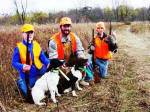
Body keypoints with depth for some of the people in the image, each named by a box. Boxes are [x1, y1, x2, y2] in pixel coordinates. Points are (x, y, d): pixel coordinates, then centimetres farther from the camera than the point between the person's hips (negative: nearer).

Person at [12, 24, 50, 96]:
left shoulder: (37, 45, 1)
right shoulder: (18, 47, -11)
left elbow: (42, 57, 4)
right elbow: (14, 62, -10)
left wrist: (48, 63, -18)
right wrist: (22, 66, -31)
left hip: (39, 71, 4)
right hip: (27, 74, -4)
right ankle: (21, 82, 32)